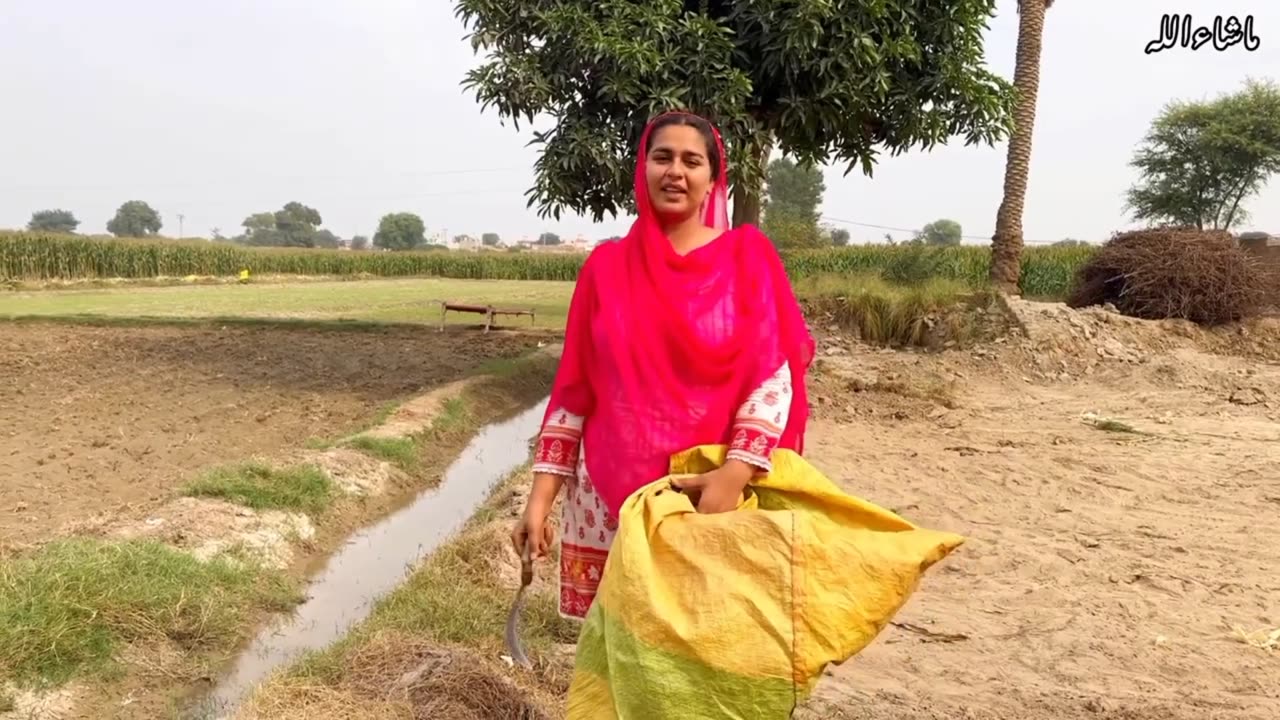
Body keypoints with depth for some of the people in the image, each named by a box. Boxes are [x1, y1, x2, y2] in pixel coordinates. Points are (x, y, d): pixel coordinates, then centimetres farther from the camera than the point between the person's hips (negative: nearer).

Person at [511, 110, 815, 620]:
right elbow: (572, 390, 6)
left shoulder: (748, 257, 1)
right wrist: (541, 496, 0)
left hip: (714, 493, -1)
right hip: (611, 496, 1)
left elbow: (774, 377, -6)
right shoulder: (606, 266, 6)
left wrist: (735, 474, -19)